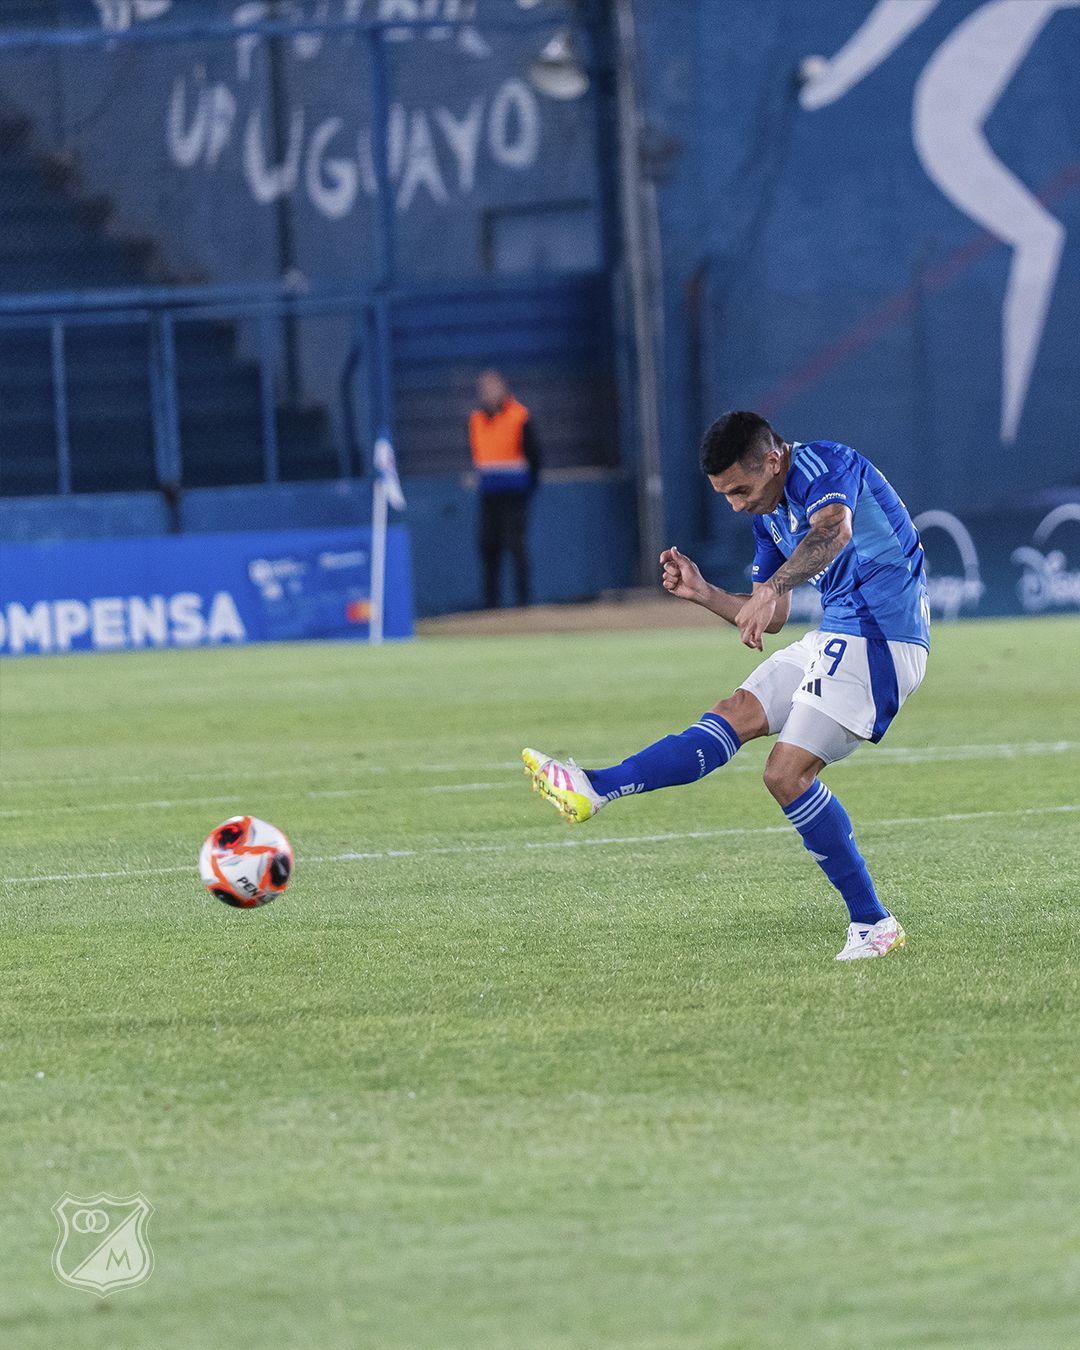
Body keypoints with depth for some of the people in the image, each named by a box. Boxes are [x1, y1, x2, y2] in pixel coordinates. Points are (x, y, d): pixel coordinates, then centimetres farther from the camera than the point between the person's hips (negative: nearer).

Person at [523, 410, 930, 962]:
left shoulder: (823, 465, -14)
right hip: (837, 639, 9)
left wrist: (771, 587, -53)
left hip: (876, 636, -9)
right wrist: (703, 593, 5)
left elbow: (834, 531, -38)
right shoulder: (769, 514, 15)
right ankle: (592, 790, -5)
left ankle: (872, 925, -10)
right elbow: (769, 618, 22)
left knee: (787, 772, -15)